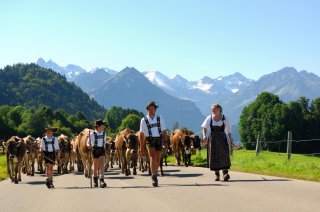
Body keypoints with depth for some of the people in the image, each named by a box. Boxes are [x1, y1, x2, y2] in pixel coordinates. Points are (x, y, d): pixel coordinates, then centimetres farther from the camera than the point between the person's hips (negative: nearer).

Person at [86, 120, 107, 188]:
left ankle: (102, 180, -21)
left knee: (102, 165, -14)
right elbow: (88, 142, 0)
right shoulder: (92, 134, -6)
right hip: (95, 150, -2)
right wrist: (88, 145, -20)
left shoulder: (104, 133, 6)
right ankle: (95, 180, 27)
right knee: (96, 166, 9)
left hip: (102, 150, 2)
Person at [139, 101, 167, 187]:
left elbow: (164, 131, 11)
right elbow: (141, 133, 6)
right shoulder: (144, 120, 4)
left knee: (158, 160, 8)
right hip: (150, 140, -3)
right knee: (152, 157, -18)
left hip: (159, 140, 3)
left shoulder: (160, 118, 10)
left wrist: (165, 141, 2)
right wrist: (141, 145, 1)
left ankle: (155, 172, 31)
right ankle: (154, 177, -23)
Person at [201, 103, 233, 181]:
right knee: (214, 157, 1)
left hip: (222, 139, -1)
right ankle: (217, 174, 11)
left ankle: (225, 173, -19)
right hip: (212, 139, 1)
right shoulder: (209, 118, 1)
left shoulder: (224, 118, 0)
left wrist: (230, 138, -8)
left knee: (224, 155, -13)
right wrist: (204, 136, -16)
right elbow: (204, 128, 0)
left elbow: (228, 130, 4)